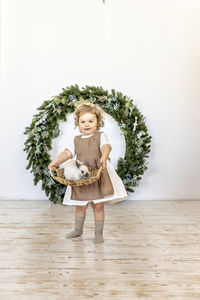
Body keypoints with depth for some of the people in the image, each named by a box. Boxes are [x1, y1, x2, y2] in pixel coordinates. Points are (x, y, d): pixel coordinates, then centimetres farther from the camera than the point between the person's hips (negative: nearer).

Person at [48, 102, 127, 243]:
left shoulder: (101, 136, 0)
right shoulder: (76, 140, 12)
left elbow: (106, 146, -19)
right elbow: (68, 152, 2)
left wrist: (104, 157, -41)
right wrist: (56, 162, -15)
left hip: (98, 176, -4)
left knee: (98, 205, 2)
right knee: (80, 205, 13)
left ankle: (99, 233, 18)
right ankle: (78, 230, 35)